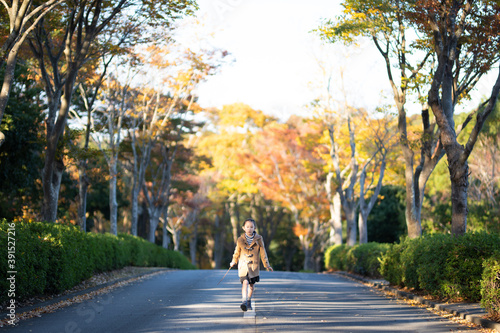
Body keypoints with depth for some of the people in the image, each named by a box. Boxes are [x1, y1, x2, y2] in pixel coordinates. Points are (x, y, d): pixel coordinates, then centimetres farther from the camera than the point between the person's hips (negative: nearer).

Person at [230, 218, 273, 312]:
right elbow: (237, 252, 12)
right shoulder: (240, 240, -4)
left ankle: (249, 301, 31)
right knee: (245, 282, -18)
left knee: (252, 284, 11)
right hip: (243, 264, -2)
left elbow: (263, 252, 3)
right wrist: (234, 262, 23)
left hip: (254, 265, 2)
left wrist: (267, 265, 5)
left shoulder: (259, 239, -3)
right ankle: (244, 302, -26)